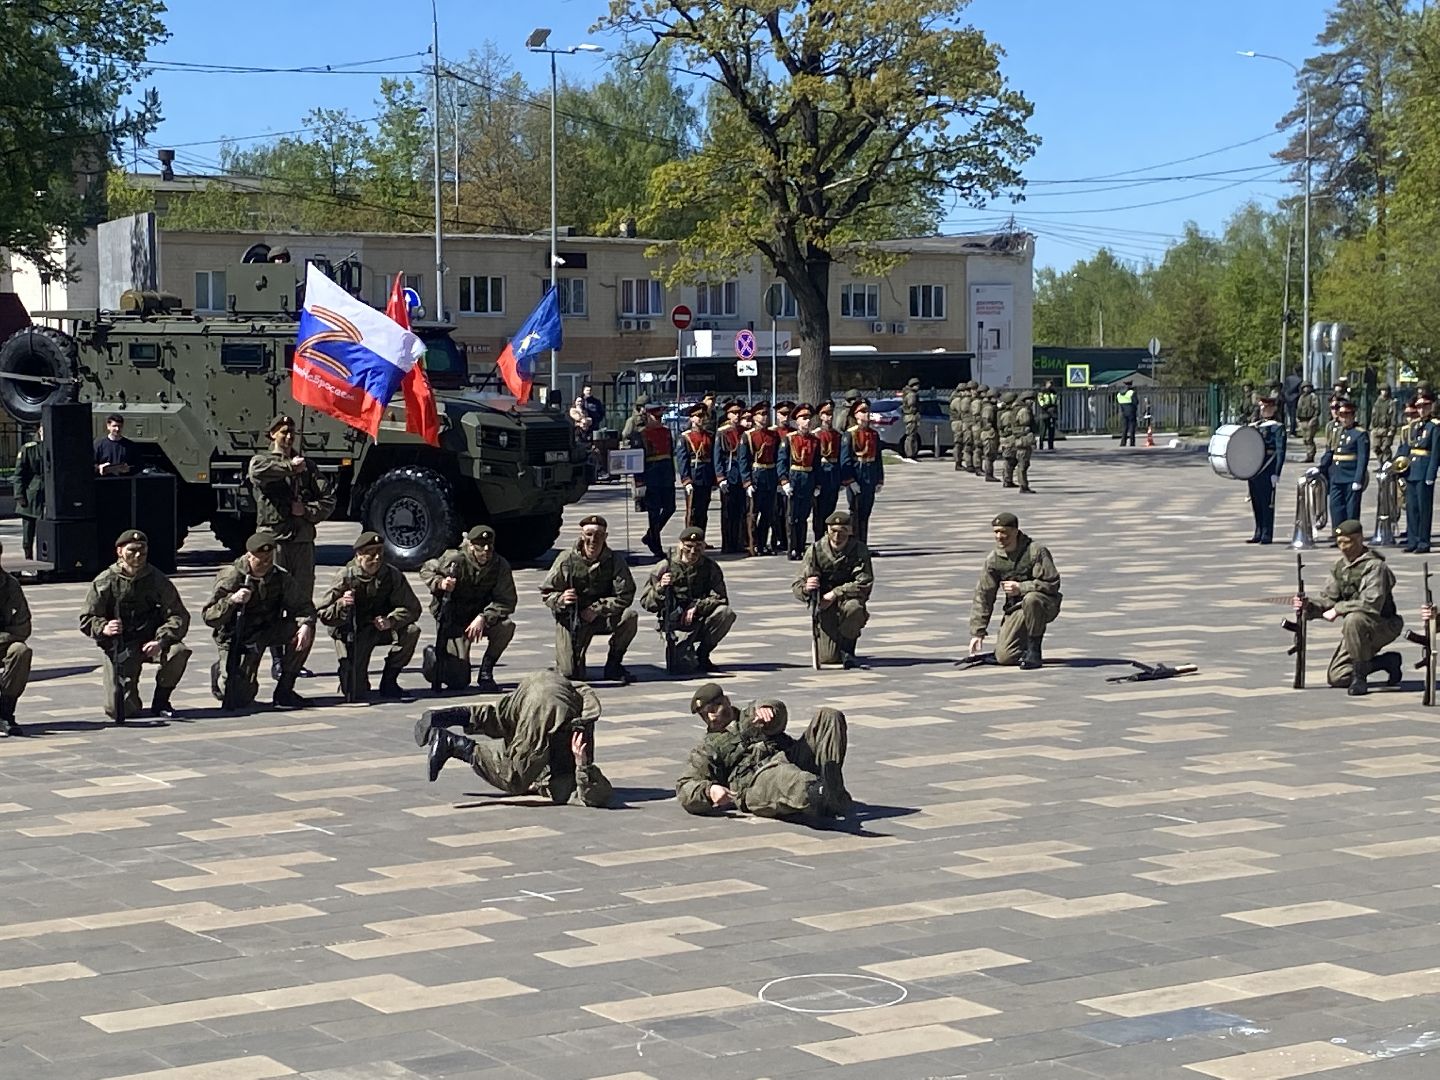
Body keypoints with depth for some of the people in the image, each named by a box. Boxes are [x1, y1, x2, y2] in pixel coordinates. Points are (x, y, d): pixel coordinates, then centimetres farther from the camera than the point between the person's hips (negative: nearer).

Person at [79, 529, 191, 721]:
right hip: (119, 647, -2)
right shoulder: (105, 582, -2)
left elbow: (178, 615, -4)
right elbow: (86, 619, 0)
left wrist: (161, 640, -21)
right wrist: (103, 628, -24)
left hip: (150, 642, 2)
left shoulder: (157, 580, 1)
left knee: (178, 651, -32)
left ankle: (161, 701, -5)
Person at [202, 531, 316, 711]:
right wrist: (231, 600, -37)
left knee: (303, 628, -23)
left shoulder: (280, 576, -7)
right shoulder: (231, 577, -17)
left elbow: (303, 605, -5)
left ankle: (284, 691, -11)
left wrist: (306, 624, -28)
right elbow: (209, 618, -19)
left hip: (267, 632, 4)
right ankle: (221, 673, 23)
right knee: (240, 699, -16)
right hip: (236, 639, -4)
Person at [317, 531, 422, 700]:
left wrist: (390, 620, -30)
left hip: (380, 627, 3)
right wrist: (341, 605, -38)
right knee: (356, 693, -17)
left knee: (411, 630, -27)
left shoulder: (392, 575, -8)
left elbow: (411, 608, -12)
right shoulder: (345, 576, -15)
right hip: (350, 633, -3)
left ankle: (389, 680, -8)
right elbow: (323, 614, -17)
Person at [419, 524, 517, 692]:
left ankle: (485, 674, -7)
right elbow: (426, 570, -3)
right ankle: (432, 657, 26)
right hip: (451, 620, -3)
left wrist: (483, 617, -30)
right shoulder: (454, 560, -19)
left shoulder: (500, 565, -13)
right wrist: (440, 583, -24)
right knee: (459, 682, -9)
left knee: (506, 627, -30)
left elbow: (507, 601, -16)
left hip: (479, 617, 3)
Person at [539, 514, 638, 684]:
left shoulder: (614, 561, -7)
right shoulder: (567, 560, -7)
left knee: (629, 616, -29)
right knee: (569, 673, -14)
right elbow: (546, 592, -3)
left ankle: (613, 664, -6)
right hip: (570, 618, -1)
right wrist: (560, 599, -25)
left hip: (603, 617, 1)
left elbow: (625, 596, -12)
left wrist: (596, 609, -19)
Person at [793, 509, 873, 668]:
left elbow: (865, 583, -16)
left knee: (853, 607, -39)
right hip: (824, 605, 0)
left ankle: (847, 649, -11)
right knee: (828, 658, -12)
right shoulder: (815, 550, -6)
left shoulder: (859, 549, -8)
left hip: (848, 598, 0)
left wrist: (835, 593, -22)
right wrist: (806, 588, -34)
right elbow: (797, 587, -9)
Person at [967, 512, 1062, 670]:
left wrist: (1021, 588, -23)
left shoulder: (1036, 551, -13)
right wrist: (977, 632, 0)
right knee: (1004, 657, -14)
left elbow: (1052, 584, -15)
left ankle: (1034, 651, -23)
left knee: (1030, 599, -41)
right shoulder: (993, 560, 1)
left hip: (1045, 605, -4)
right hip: (1015, 609, 4)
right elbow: (982, 596, 3)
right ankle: (1027, 647, 22)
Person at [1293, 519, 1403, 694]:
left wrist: (1338, 609, -27)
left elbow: (1372, 603, -31)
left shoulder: (1375, 566, -18)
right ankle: (1388, 661, 18)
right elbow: (1328, 600, 6)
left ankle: (1359, 675, -24)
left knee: (1353, 619, -40)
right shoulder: (1339, 566, 6)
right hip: (1358, 631, 8)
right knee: (1336, 677, 1)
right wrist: (1309, 606, -15)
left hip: (1384, 626, -8)